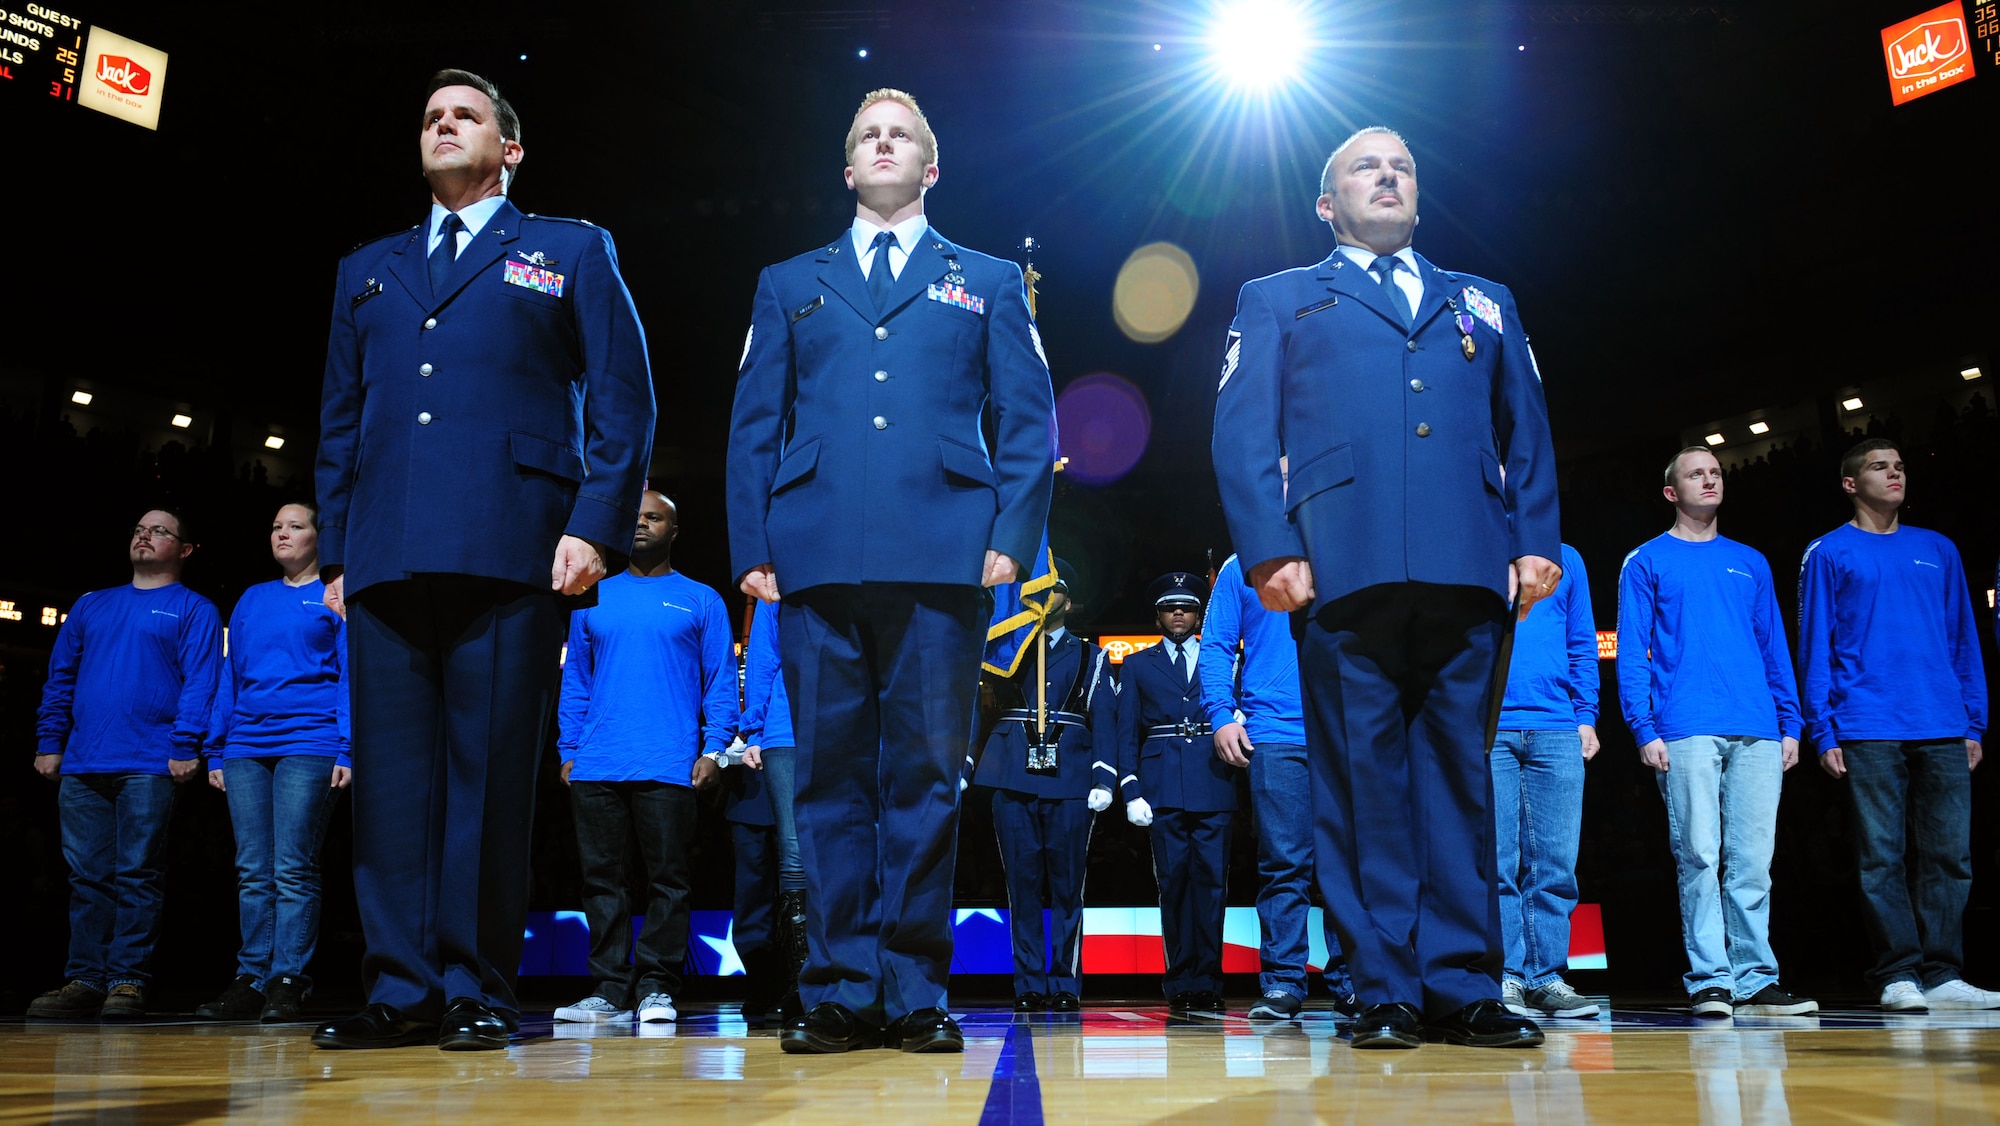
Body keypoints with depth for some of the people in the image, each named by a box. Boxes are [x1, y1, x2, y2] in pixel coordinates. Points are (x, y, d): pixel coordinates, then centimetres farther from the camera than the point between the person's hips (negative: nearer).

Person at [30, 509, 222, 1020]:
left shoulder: (194, 610, 6)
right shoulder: (90, 606, 22)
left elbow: (200, 683, -5)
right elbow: (60, 678, 19)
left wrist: (185, 746, -15)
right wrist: (49, 742, 8)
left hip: (148, 766, -5)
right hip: (81, 767, 5)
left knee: (137, 875, -4)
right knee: (87, 876, 5)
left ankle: (128, 980, -1)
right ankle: (85, 980, 9)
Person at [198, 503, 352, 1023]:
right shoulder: (251, 600, 21)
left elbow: (351, 675, 0)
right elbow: (230, 678, 21)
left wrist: (347, 750, -10)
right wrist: (217, 751, 13)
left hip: (308, 747, -5)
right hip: (245, 752, 5)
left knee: (293, 869, -8)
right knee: (252, 872, 3)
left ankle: (288, 981, -4)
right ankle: (251, 980, 7)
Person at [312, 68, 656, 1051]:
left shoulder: (571, 252, 14)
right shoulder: (368, 271, 26)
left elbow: (622, 399, 4)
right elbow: (338, 422, 22)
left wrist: (597, 526, -8)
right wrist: (336, 553, 11)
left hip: (508, 552, -4)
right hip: (384, 557, 4)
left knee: (490, 774, -4)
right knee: (391, 775, 1)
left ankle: (477, 988, 3)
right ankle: (401, 988, 7)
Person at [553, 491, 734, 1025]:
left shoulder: (701, 601, 8)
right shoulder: (593, 599, 16)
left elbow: (721, 681, 4)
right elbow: (574, 679, 16)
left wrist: (714, 749, -7)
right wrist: (569, 751, 6)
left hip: (668, 766, -3)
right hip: (596, 766, 3)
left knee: (668, 879, -1)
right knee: (601, 878, 4)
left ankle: (656, 989, 5)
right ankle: (610, 990, 11)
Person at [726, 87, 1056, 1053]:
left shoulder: (988, 284, 19)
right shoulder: (788, 285, 22)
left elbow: (1027, 421, 11)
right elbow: (753, 426, 15)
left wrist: (1012, 536, -3)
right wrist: (753, 548, 2)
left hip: (941, 564, -1)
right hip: (819, 564, 1)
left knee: (925, 781, -1)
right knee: (832, 780, 1)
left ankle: (915, 994, 7)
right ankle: (841, 993, 8)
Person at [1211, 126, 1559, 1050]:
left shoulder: (1483, 304, 27)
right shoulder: (1278, 300, 19)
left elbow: (1526, 432, 20)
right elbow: (1242, 436, 7)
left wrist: (1538, 541, 4)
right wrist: (1270, 551, -8)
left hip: (1466, 570, 3)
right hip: (1345, 568, -2)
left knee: (1457, 770, 2)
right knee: (1362, 776, -3)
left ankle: (1461, 987, 7)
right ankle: (1385, 991, 3)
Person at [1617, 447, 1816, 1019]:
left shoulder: (1750, 563, 21)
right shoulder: (1646, 562, 9)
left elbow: (1774, 646, 19)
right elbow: (1631, 651, 2)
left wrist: (1790, 723, 8)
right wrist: (1644, 727, -9)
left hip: (1758, 734, 4)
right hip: (1686, 731, -4)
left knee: (1752, 860, 2)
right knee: (1700, 858, -6)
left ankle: (1755, 981, 6)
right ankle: (1709, 981, -2)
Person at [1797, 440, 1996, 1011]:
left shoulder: (1938, 550, 18)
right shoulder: (1829, 553, 7)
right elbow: (1814, 645, 2)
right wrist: (1823, 730, -6)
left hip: (1943, 731, 4)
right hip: (1868, 732, -3)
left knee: (1950, 854, 1)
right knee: (1882, 857, -3)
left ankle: (1941, 974, 7)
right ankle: (1898, 974, 1)